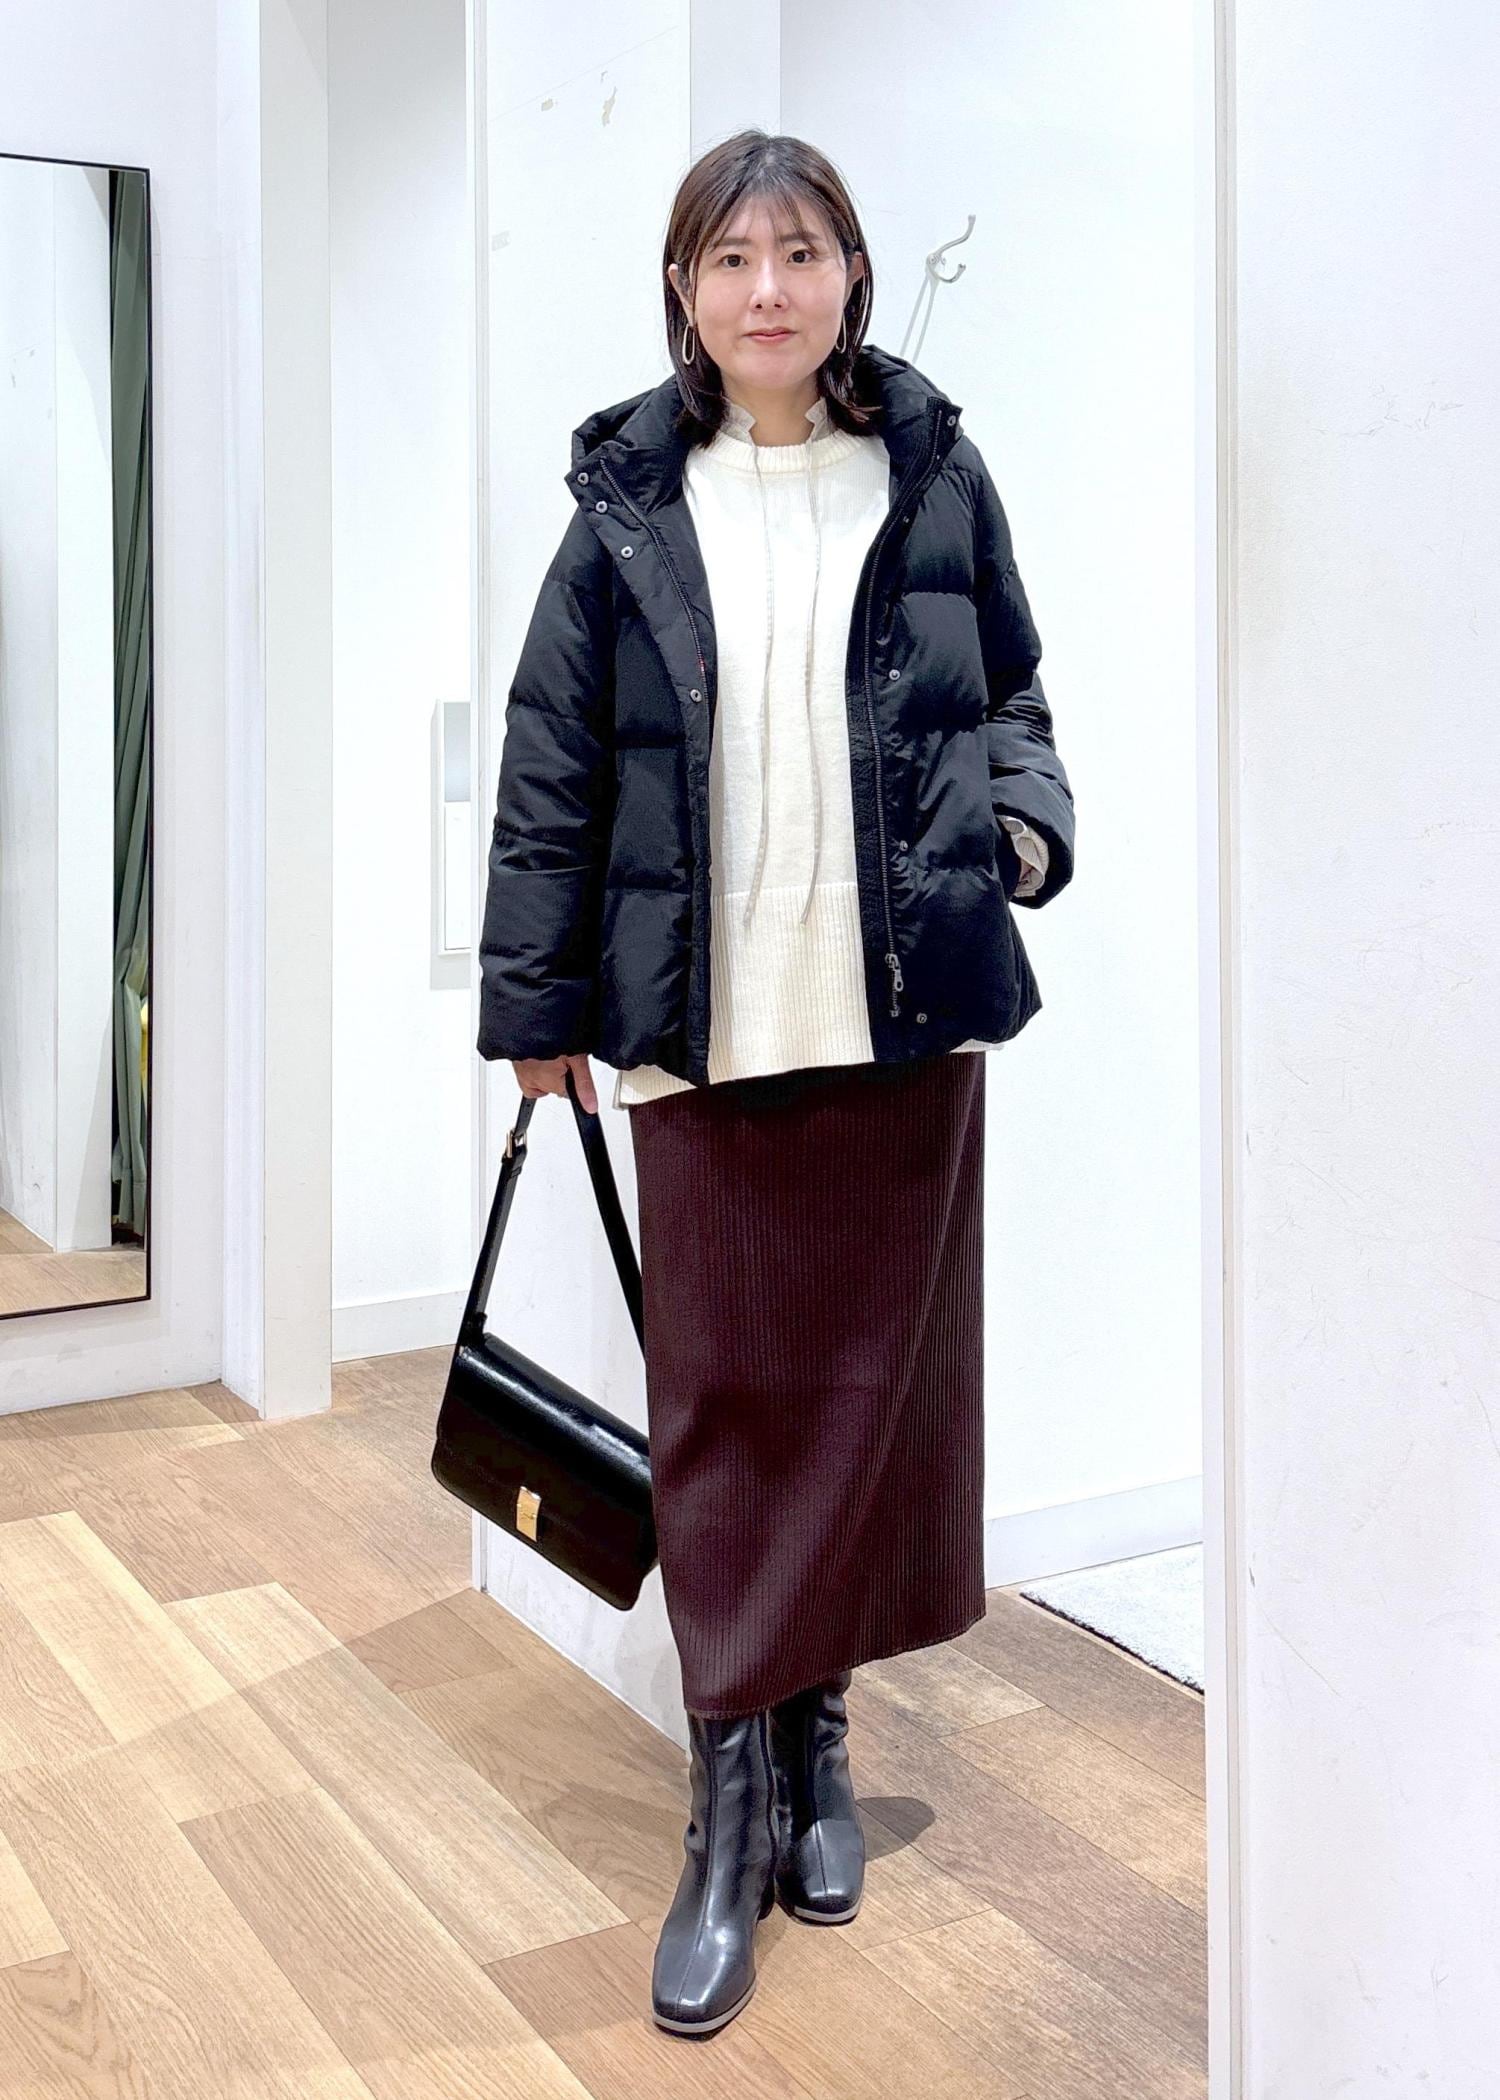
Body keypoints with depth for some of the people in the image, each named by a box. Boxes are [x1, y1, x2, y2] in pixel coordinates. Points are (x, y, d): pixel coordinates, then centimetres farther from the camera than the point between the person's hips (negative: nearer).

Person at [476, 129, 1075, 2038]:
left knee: (872, 1383, 8)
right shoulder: (630, 506, 5)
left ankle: (810, 1729, 27)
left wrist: (1026, 819, -6)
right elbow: (551, 768, 5)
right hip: (702, 1023, -1)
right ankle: (736, 1790, 14)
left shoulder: (935, 479, 7)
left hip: (903, 1015, 1)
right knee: (722, 1400, 3)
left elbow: (1014, 696, 15)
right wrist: (536, 1000, 4)